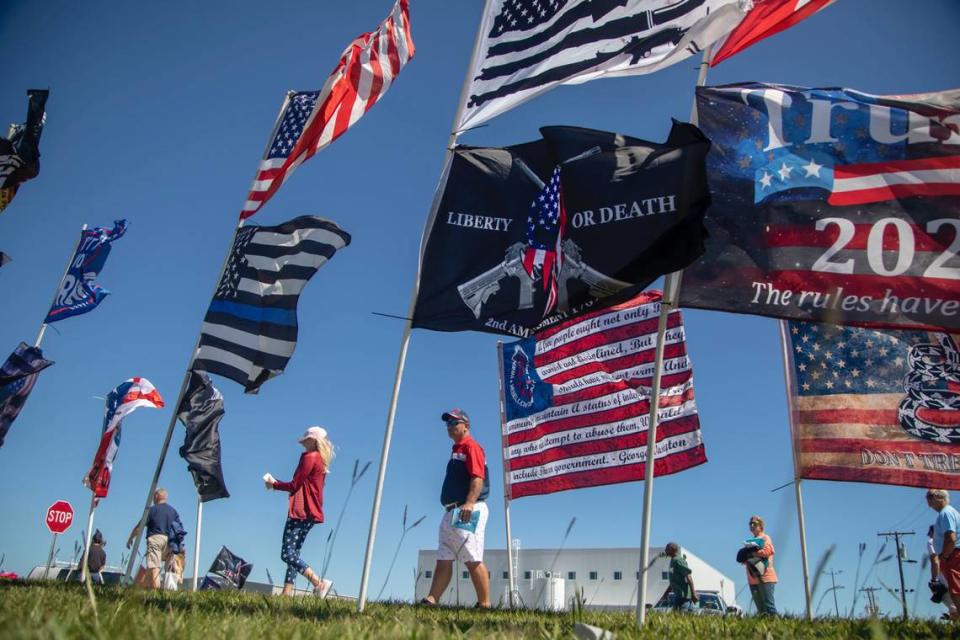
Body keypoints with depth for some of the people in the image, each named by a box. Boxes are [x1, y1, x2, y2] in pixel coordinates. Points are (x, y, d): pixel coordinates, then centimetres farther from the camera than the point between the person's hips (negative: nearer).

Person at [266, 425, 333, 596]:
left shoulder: (309, 457, -10)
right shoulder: (321, 460, 18)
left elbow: (294, 485, -11)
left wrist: (274, 484, 4)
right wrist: (277, 484, 14)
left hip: (301, 511, -10)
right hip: (310, 512, 10)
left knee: (287, 553, -12)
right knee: (294, 552, 11)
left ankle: (318, 583, -21)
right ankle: (287, 592, 9)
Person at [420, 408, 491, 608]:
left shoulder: (471, 446, -6)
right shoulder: (456, 450, 23)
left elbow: (478, 477, -19)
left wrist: (469, 503, -31)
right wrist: (450, 509, 17)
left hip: (468, 511, -10)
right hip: (452, 512, 10)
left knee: (473, 560, -9)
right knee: (443, 560, 7)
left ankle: (485, 604, -5)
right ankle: (431, 601, 7)